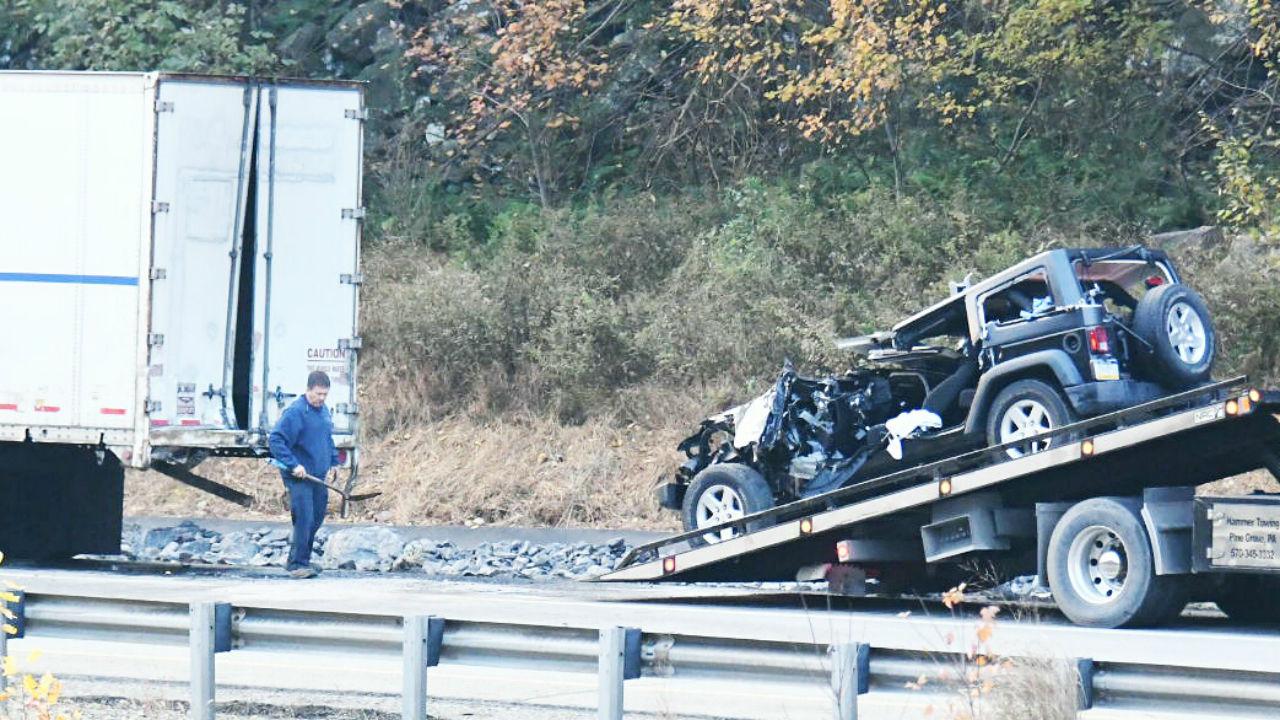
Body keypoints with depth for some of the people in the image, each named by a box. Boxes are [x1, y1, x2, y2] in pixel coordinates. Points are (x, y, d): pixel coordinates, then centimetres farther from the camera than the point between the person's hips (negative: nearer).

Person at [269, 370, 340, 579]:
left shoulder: (324, 411, 12)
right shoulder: (295, 412, -15)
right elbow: (276, 439, -18)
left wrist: (334, 463, 19)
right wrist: (294, 465, -23)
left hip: (318, 476, 8)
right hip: (299, 476, -8)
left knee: (316, 519, 13)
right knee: (304, 519, -14)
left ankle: (301, 559, 25)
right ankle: (298, 564, -10)